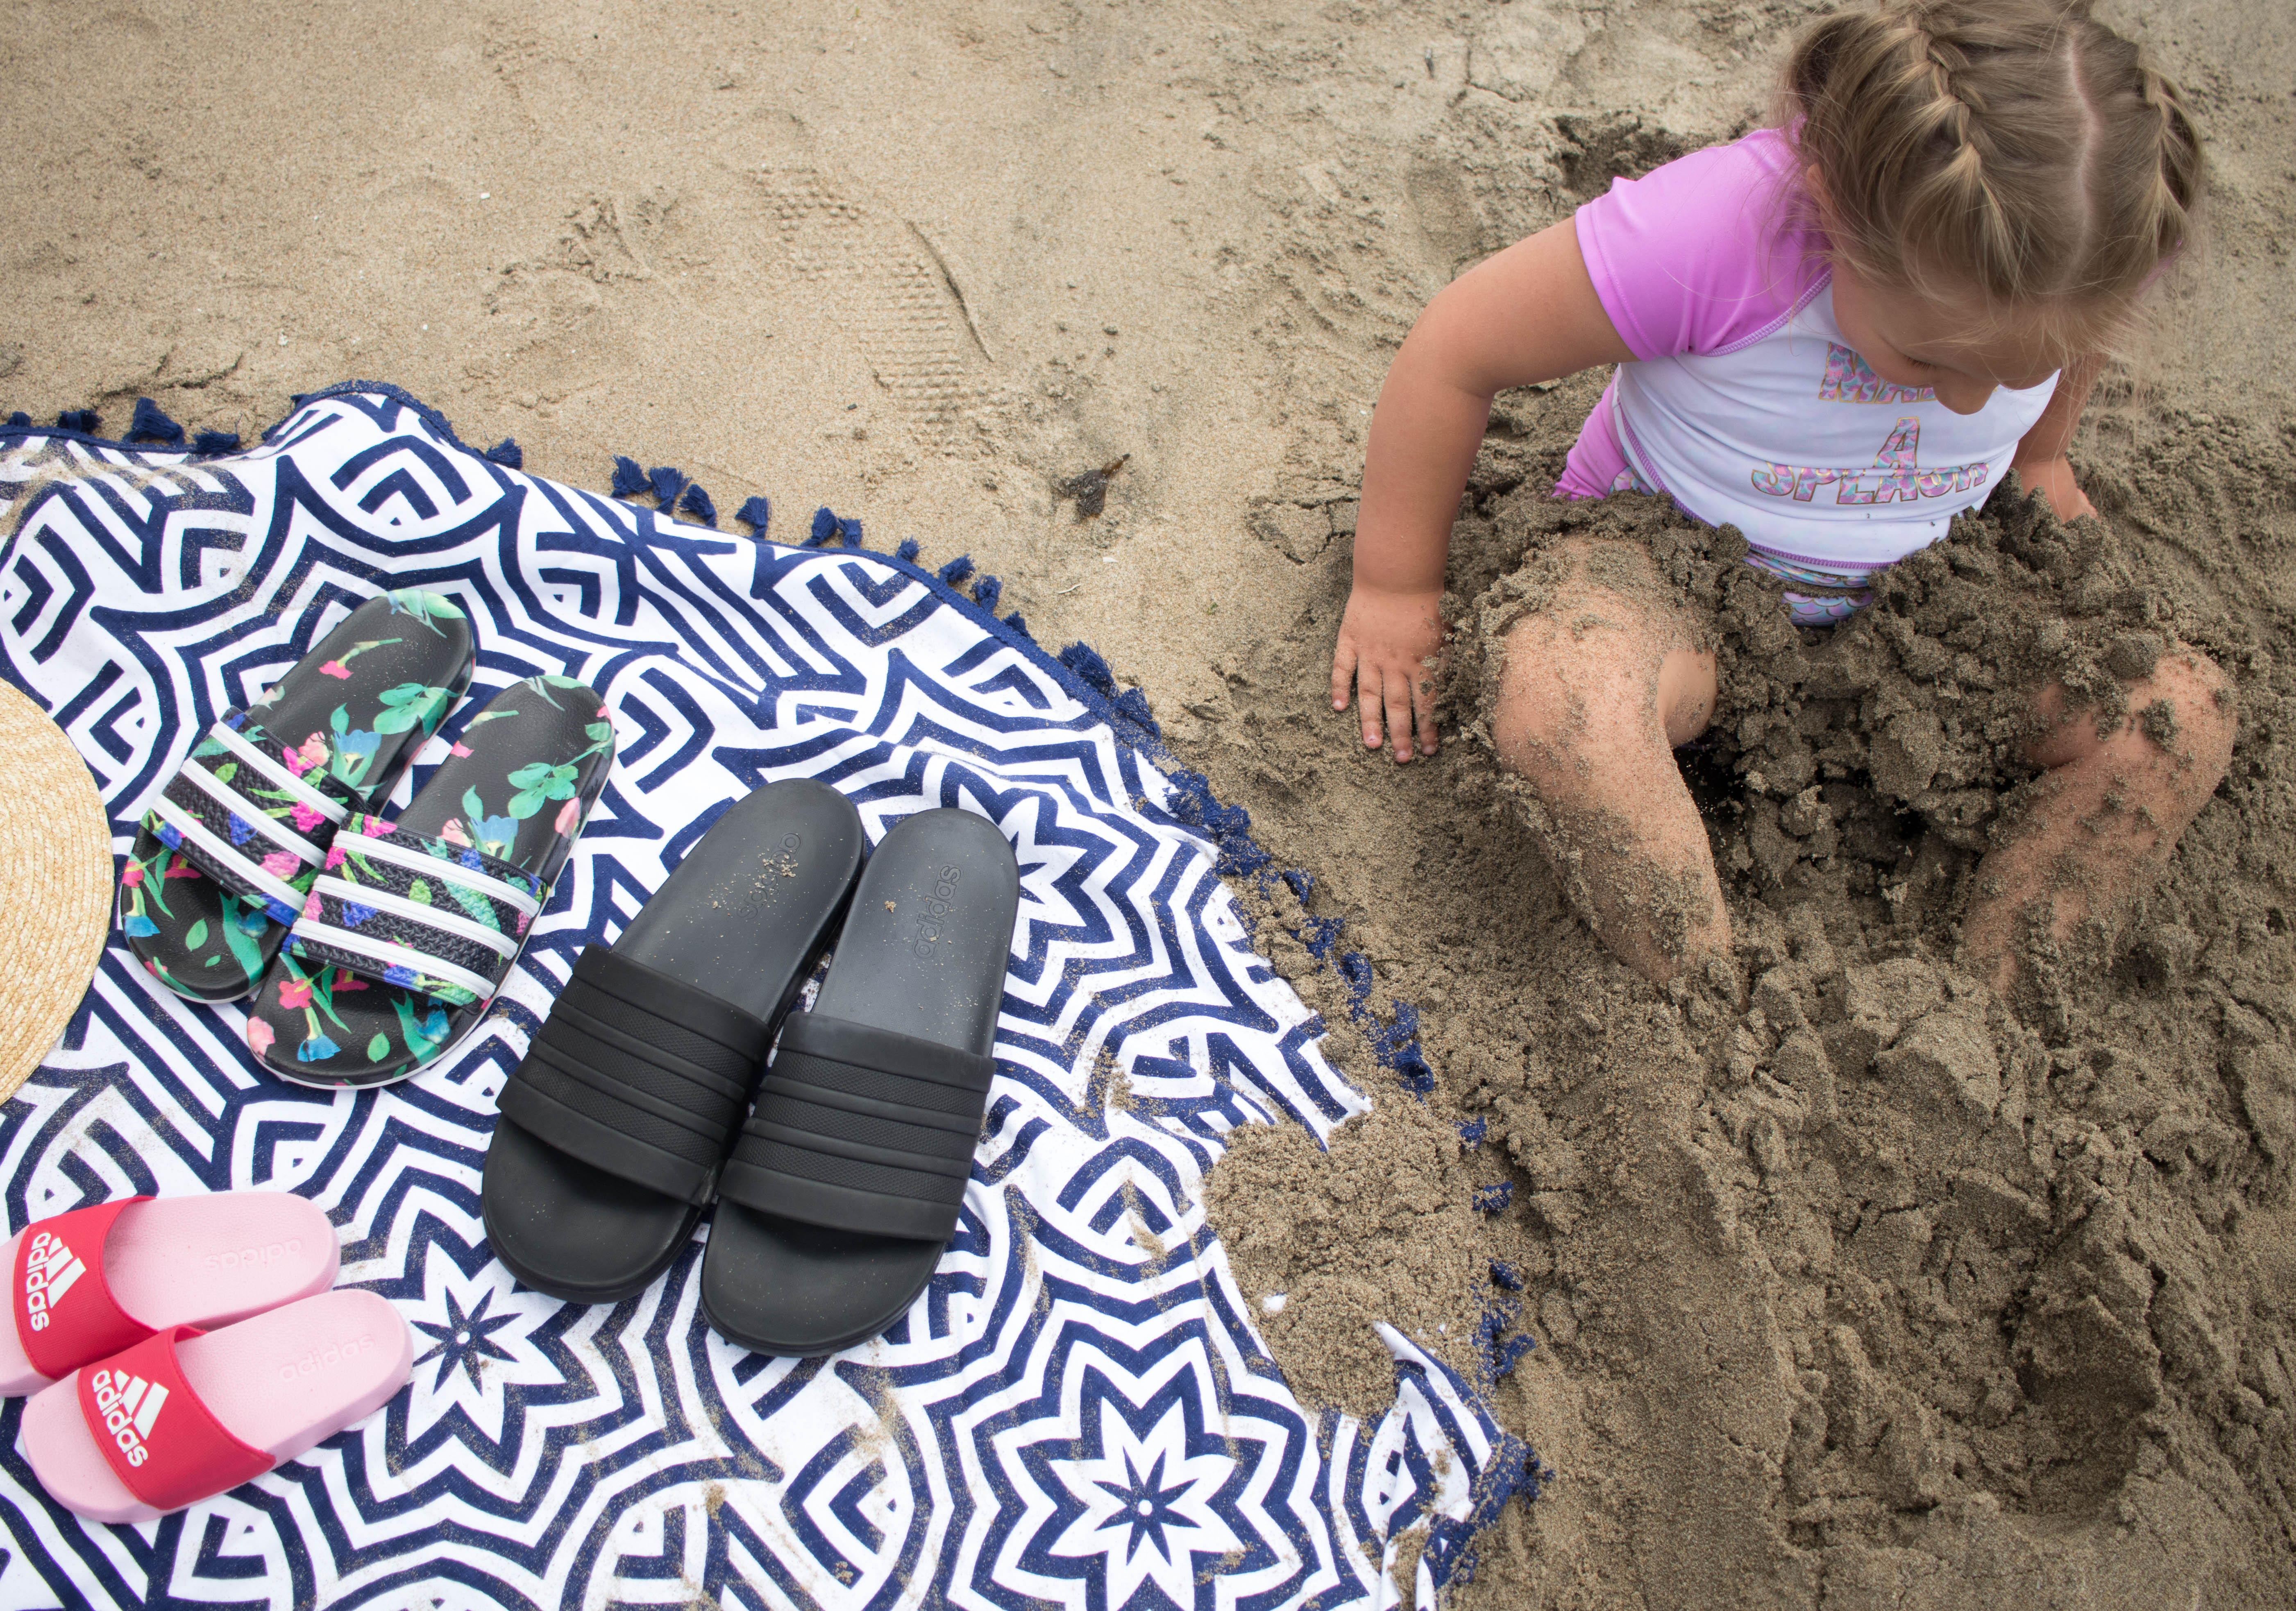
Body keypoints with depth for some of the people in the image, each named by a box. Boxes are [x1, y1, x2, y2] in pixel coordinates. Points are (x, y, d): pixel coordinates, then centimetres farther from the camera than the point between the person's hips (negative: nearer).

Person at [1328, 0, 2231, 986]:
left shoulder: (2083, 241, -18)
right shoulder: (1715, 230, -33)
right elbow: (1454, 351, -22)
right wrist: (1395, 587, -14)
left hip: (1921, 585, 5)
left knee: (2185, 713, -17)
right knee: (1560, 701, -40)